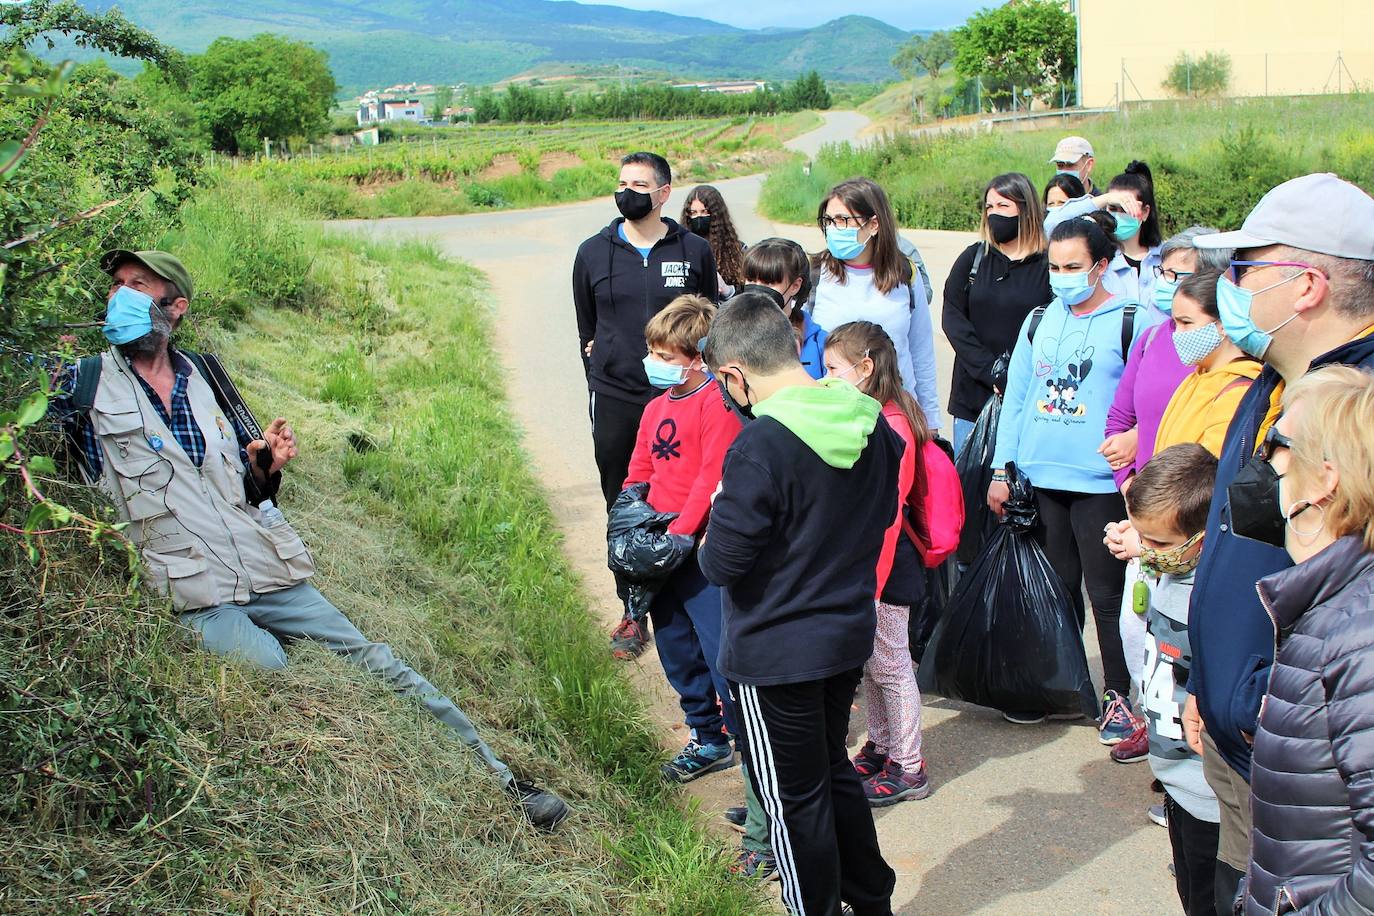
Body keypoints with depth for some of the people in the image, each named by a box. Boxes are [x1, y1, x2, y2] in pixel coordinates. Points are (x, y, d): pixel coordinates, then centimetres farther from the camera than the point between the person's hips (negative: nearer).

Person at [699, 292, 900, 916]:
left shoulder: (758, 449, -26)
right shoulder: (872, 424, -3)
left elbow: (720, 564, -21)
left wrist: (720, 517, -3)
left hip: (774, 656, -7)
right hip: (850, 635, 8)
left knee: (796, 801, 11)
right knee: (834, 772, 26)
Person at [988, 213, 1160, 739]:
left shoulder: (1132, 324, -4)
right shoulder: (1038, 322, 10)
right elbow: (1016, 397, 12)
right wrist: (1001, 470, 8)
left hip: (1101, 482, -4)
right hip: (1040, 478, 4)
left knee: (1106, 592, 3)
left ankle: (1117, 695, 17)